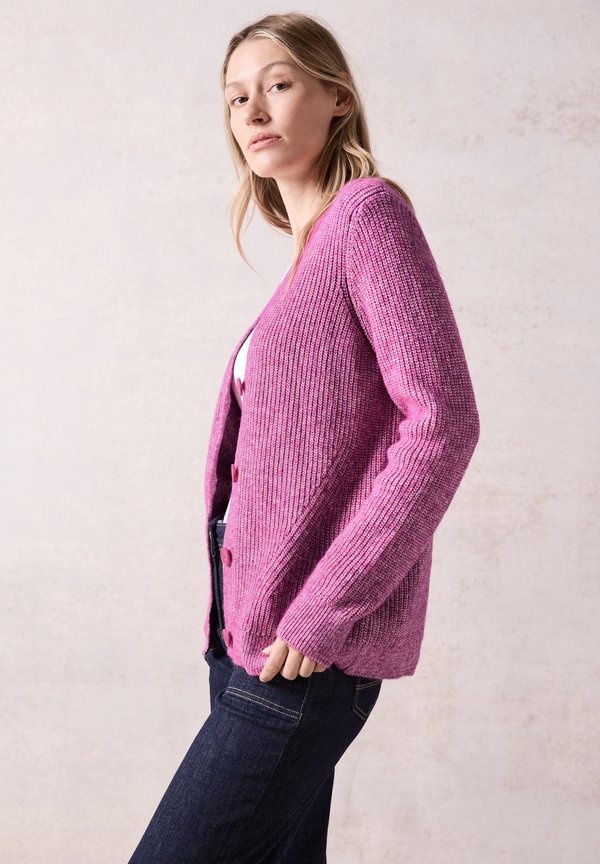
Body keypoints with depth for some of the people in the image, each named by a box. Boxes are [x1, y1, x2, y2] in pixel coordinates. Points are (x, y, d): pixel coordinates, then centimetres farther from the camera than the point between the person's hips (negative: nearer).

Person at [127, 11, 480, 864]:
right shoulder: (309, 252, 17)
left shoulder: (370, 211, -7)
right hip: (254, 633, 8)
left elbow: (443, 420, -17)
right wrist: (237, 623, 10)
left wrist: (323, 610, -18)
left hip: (311, 648, -8)